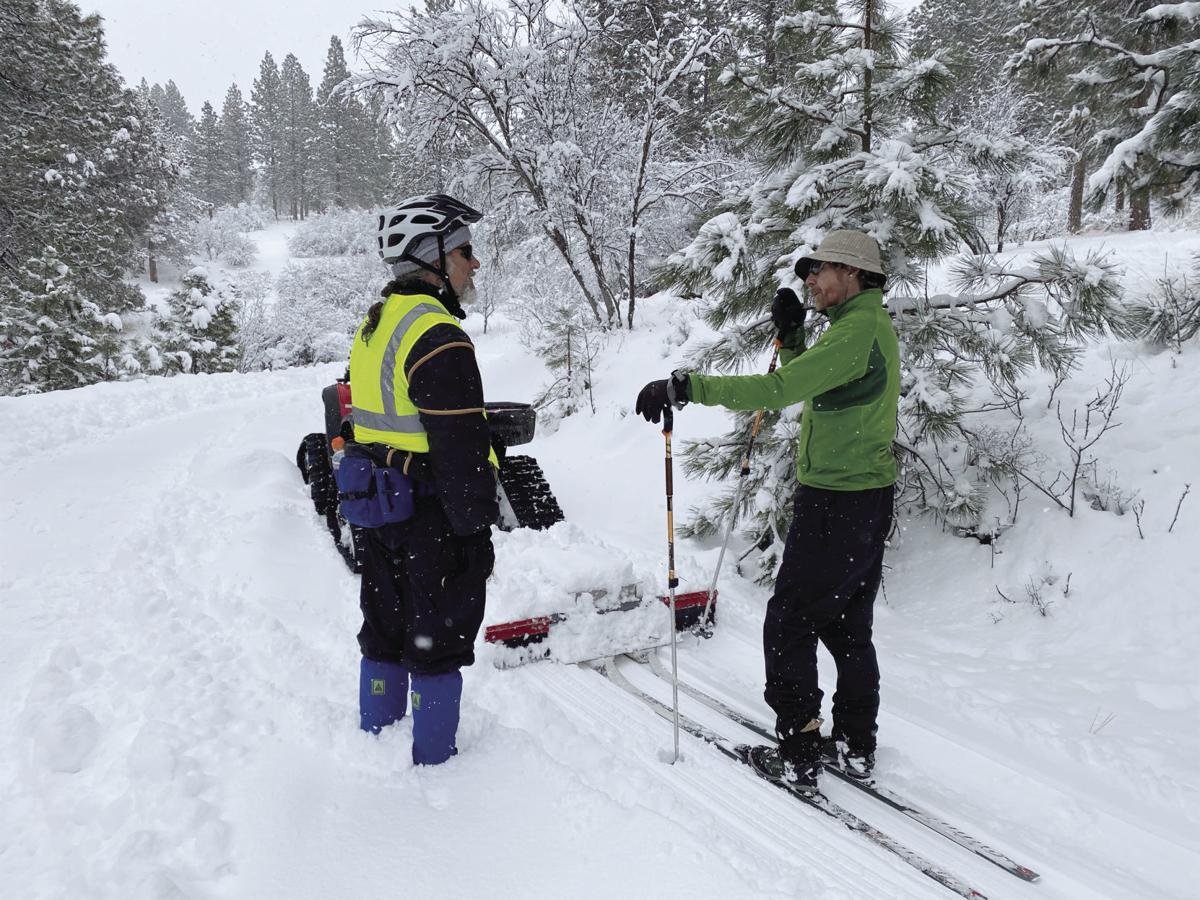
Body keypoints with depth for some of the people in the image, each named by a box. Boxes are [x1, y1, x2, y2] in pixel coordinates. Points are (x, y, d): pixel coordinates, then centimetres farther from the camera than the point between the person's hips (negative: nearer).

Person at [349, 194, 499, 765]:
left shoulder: (372, 326, 10)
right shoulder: (438, 337, -21)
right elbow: (460, 447, -23)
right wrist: (476, 530, -16)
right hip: (434, 520, -9)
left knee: (384, 635, 21)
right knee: (438, 643, 5)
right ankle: (434, 764, 19)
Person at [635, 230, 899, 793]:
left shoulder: (859, 329, -18)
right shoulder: (869, 325, 15)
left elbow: (781, 389, -30)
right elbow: (809, 386, 21)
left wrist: (686, 387, -32)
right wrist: (791, 335, 6)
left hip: (836, 503, -10)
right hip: (867, 500, 10)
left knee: (789, 623, -1)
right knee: (845, 623, 18)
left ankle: (798, 753, 7)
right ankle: (856, 746, 29)